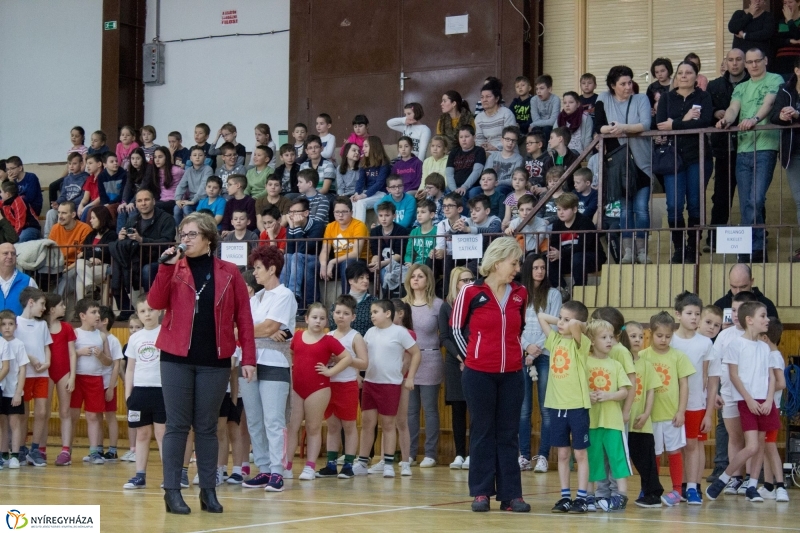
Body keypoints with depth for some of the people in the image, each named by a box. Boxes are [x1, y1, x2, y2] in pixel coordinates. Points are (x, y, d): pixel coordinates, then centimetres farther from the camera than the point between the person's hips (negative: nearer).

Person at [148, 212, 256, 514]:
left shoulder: (229, 273, 4)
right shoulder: (174, 269, 5)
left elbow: (243, 317, 3)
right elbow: (155, 303, -8)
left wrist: (248, 358, -2)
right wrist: (167, 266, -16)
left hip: (215, 361, 0)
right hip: (177, 358, 0)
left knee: (207, 427, 7)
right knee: (177, 426, 0)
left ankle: (208, 491, 13)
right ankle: (172, 491, 4)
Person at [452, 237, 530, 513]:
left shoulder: (520, 294, 5)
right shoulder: (471, 291, -6)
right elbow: (456, 327, 4)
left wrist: (514, 354, 11)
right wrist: (471, 356, 5)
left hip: (512, 374, 3)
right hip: (479, 374, -3)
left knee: (508, 435, 5)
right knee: (483, 433, 5)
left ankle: (511, 495, 7)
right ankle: (481, 492, 11)